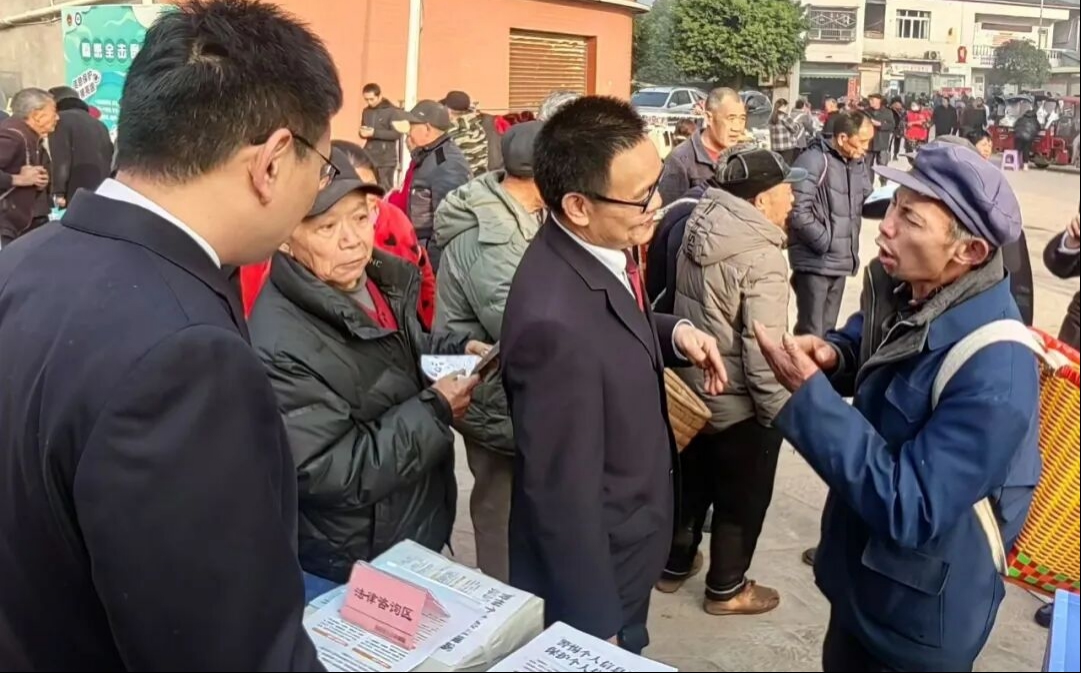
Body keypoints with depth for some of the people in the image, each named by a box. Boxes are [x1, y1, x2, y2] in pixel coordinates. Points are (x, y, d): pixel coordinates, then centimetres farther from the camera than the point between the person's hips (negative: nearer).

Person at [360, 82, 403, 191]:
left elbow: (397, 133, -15)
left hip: (386, 160, -6)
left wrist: (374, 133, -20)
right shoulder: (366, 111, 12)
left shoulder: (393, 111, -7)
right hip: (369, 159, 6)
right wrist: (362, 132, -5)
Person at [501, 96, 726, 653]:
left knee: (628, 654, 29)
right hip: (590, 577, -8)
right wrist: (598, 627, -18)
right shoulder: (555, 320, -36)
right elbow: (563, 496, -29)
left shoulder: (602, 250, -8)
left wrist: (673, 333, -7)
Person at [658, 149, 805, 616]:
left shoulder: (699, 231, -2)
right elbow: (764, 351, -27)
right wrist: (782, 411, -15)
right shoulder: (761, 257, -27)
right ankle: (726, 589, 29)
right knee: (741, 500, 13)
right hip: (741, 404, -8)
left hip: (692, 388, 8)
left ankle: (675, 565, 41)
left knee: (692, 484, 25)